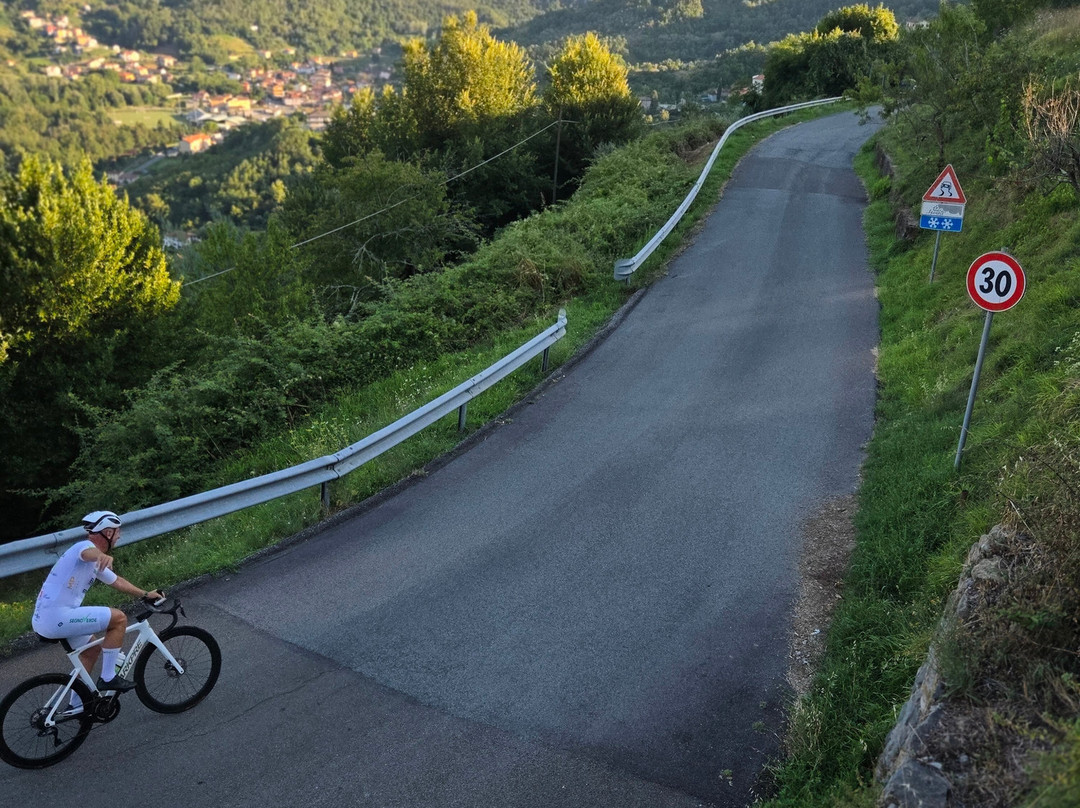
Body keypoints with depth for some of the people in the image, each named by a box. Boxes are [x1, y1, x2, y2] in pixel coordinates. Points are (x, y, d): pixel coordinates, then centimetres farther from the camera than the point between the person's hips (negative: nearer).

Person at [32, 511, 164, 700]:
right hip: (56, 617, -11)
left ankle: (76, 705, 35)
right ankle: (107, 678, -4)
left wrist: (146, 594, 34)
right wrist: (103, 556, -61)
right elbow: (89, 553, -39)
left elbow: (117, 581, 32)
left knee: (92, 649, 28)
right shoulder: (84, 546, -12)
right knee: (118, 618, -11)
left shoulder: (94, 562, 19)